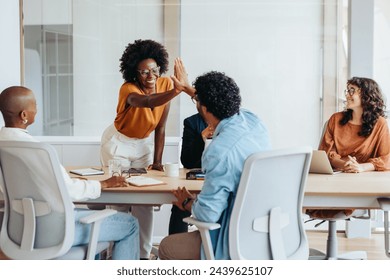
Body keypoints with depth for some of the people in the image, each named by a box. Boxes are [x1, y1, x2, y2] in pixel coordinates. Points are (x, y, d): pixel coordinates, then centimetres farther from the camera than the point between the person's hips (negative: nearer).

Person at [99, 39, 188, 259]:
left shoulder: (165, 84, -14)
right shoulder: (128, 89, -29)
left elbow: (161, 128, -9)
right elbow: (148, 102, -54)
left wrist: (157, 161, -12)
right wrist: (178, 88, -69)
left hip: (142, 145, 4)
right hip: (118, 144, -4)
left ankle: (143, 255, 5)